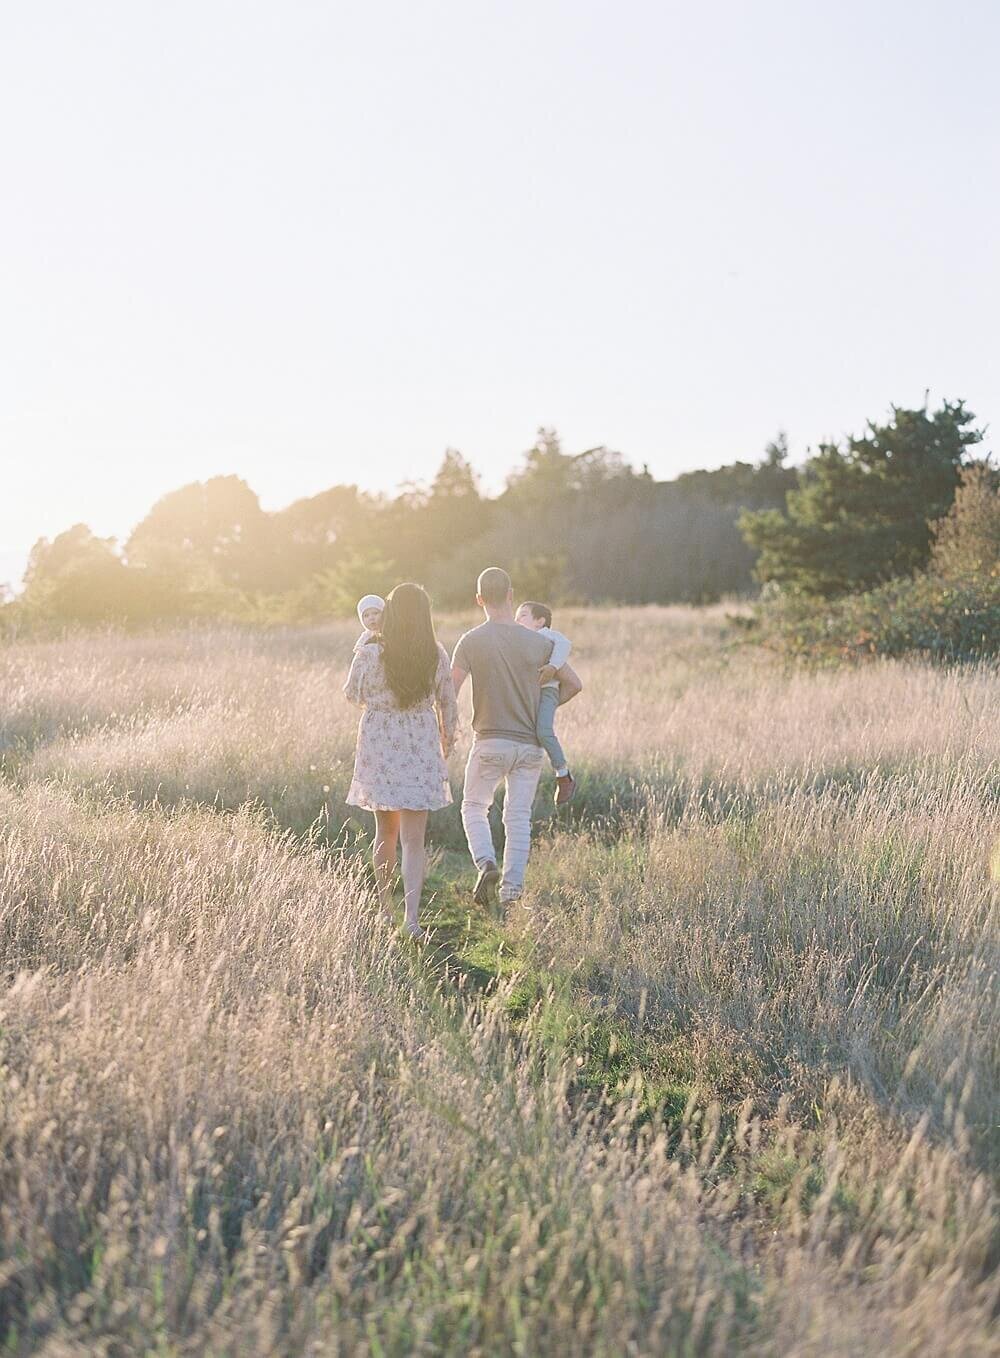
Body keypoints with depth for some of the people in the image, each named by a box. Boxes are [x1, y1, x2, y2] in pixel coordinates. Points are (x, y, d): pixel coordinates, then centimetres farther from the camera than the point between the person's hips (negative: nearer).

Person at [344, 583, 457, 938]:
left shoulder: (369, 655, -12)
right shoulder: (437, 656, -6)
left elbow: (353, 695, 5)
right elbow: (447, 703, 6)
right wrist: (447, 740, 22)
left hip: (379, 746, 0)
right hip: (422, 749, 0)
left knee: (386, 832, 17)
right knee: (414, 838, 2)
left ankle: (384, 908, 29)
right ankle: (411, 915, -10)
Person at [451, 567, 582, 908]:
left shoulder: (471, 642, -7)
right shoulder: (539, 643, 0)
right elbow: (574, 684, 6)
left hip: (489, 742, -2)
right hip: (530, 744, 2)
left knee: (474, 807, 15)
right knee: (519, 817, 9)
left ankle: (487, 863, -8)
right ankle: (512, 889, 6)